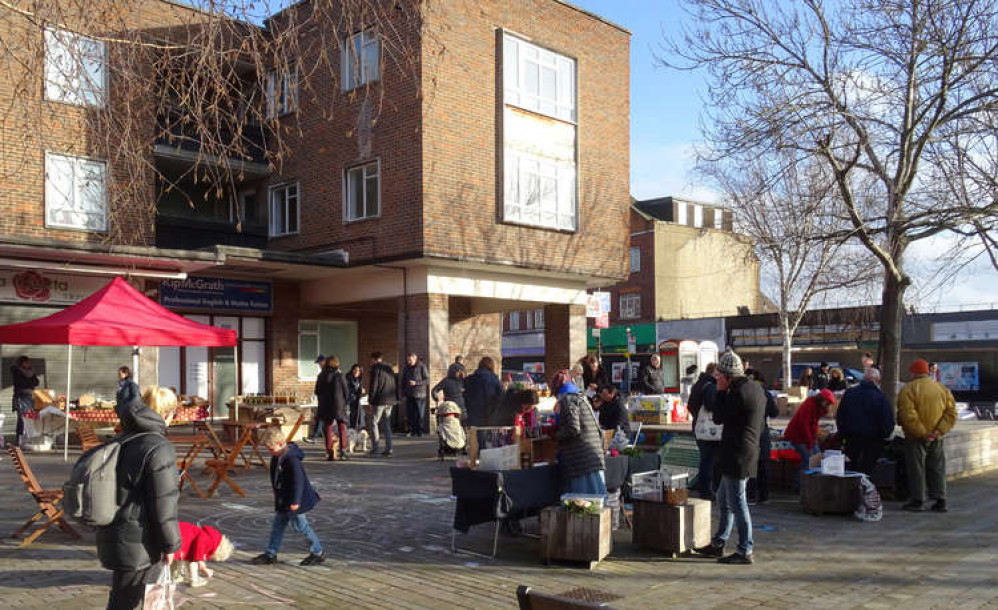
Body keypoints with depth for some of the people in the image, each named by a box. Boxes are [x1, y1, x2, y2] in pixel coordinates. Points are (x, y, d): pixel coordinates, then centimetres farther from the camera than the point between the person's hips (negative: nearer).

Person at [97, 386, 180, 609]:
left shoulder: (122, 441, 9)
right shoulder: (159, 449, -18)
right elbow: (163, 504, -19)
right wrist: (170, 545, -9)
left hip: (113, 537, 9)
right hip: (138, 543, -9)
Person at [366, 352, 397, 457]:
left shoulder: (375, 369, -6)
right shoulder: (389, 369, 15)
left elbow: (373, 386, -12)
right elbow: (394, 385, 16)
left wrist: (370, 401, -9)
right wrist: (396, 399, 18)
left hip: (379, 401, -7)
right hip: (390, 401, 7)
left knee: (373, 423, 3)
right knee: (387, 424, 11)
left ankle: (375, 448, -3)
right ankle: (388, 449, 9)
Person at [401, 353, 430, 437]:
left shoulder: (422, 367, -3)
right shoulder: (406, 368, 12)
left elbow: (427, 380, -6)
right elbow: (403, 382, 18)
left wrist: (416, 383, -16)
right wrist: (403, 394, 11)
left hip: (420, 395, -4)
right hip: (409, 395, 4)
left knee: (420, 415, -3)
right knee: (410, 415, 1)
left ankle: (420, 431, 4)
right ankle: (412, 431, 8)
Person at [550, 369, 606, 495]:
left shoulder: (567, 400, -7)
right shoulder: (582, 398, 21)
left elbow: (573, 428, -19)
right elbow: (599, 430, 23)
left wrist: (555, 436, -3)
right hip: (595, 460, 9)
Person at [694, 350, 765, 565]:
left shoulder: (738, 393, -20)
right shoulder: (756, 388, 11)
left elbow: (718, 417, -12)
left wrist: (721, 391, -7)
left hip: (737, 456, -10)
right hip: (748, 453, 10)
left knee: (737, 503, -3)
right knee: (723, 499, 18)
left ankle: (745, 551, 4)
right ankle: (718, 544, 27)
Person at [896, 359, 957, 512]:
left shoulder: (908, 389, -11)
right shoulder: (942, 388, 6)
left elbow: (908, 416, -21)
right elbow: (951, 413, 0)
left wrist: (922, 433, -15)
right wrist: (939, 431, -7)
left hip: (916, 437, -5)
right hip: (936, 438, 5)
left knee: (916, 468, 3)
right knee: (937, 468, 12)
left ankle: (918, 501, 6)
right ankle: (940, 501, 14)